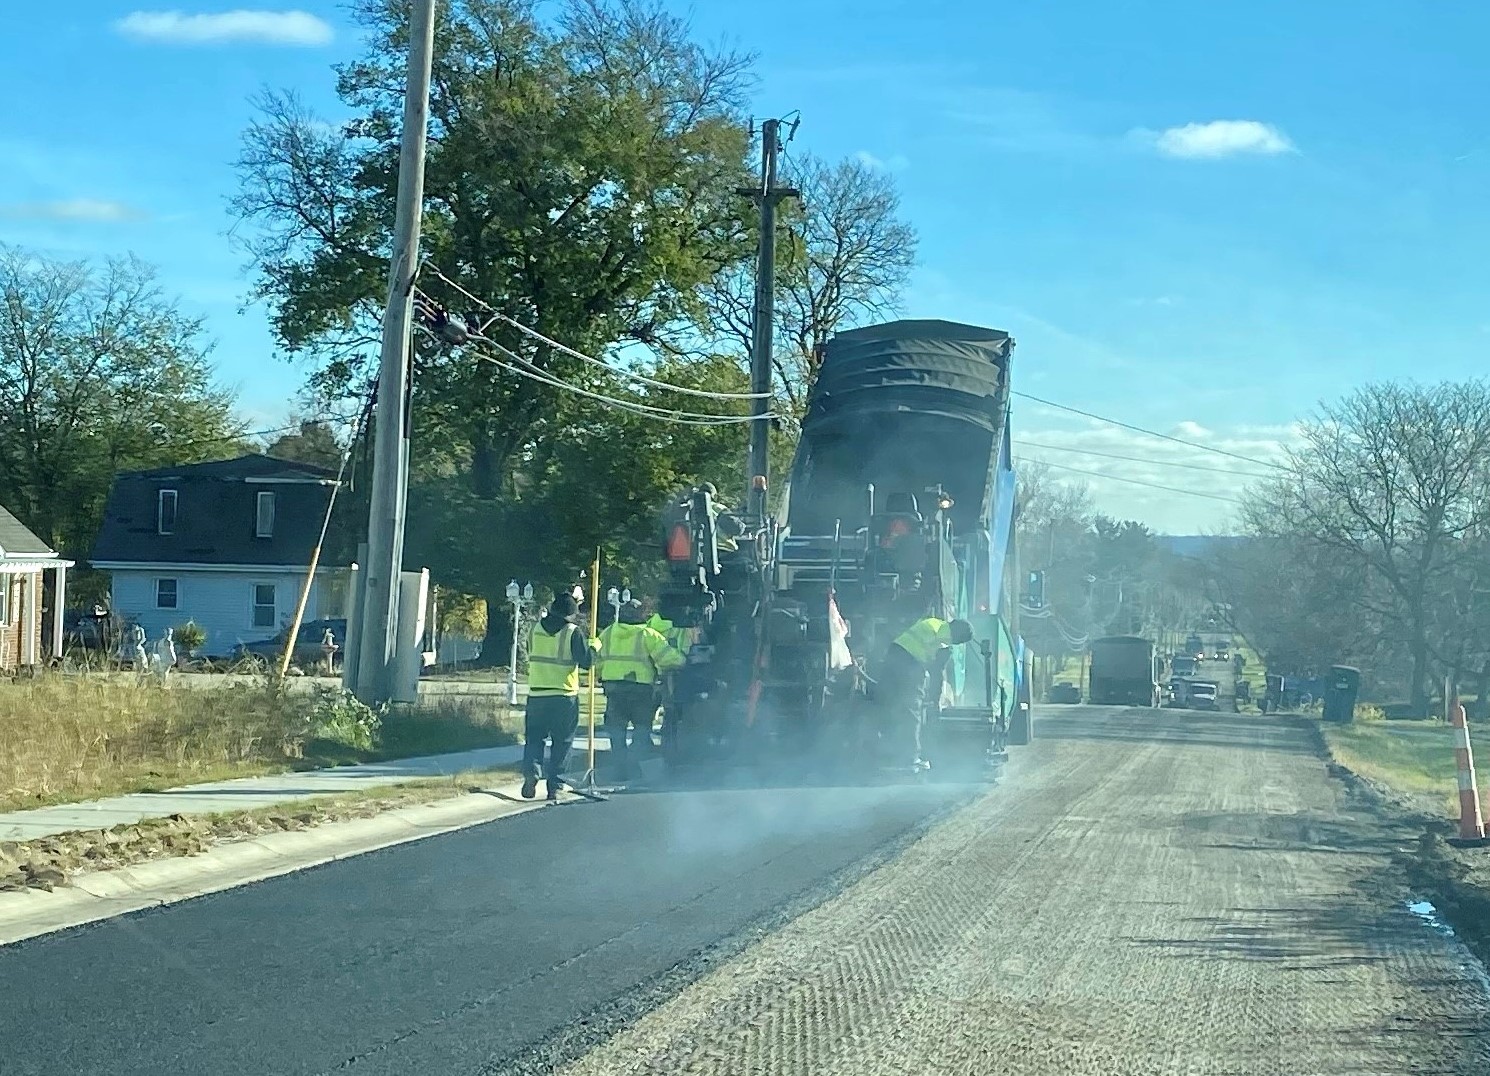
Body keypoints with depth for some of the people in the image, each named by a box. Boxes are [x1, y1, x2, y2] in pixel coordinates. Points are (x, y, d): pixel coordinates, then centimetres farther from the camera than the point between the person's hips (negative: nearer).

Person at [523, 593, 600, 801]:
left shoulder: (537, 628, 5)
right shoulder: (573, 632, -8)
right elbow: (586, 661, -8)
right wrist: (594, 646, 12)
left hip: (536, 694, 3)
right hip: (564, 697, -3)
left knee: (534, 737, 10)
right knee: (562, 742, 7)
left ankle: (531, 772, -13)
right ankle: (554, 786, 5)